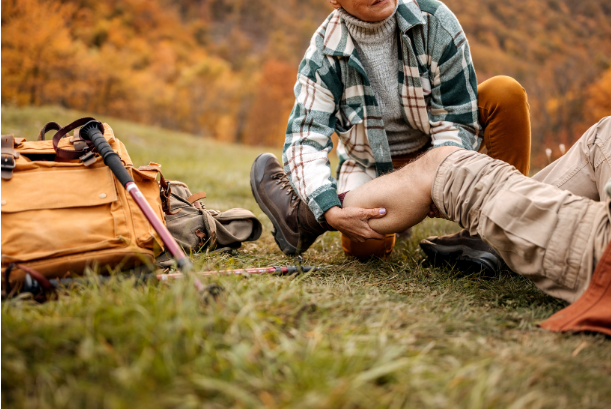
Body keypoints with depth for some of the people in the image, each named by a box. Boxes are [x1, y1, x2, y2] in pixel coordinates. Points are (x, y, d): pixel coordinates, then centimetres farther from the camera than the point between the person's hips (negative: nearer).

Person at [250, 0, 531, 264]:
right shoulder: (323, 56, -20)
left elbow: (458, 117, -16)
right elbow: (304, 141, -25)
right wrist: (332, 213, -42)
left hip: (436, 153, 2)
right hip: (371, 162, -2)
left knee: (505, 93, -23)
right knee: (364, 246, -28)